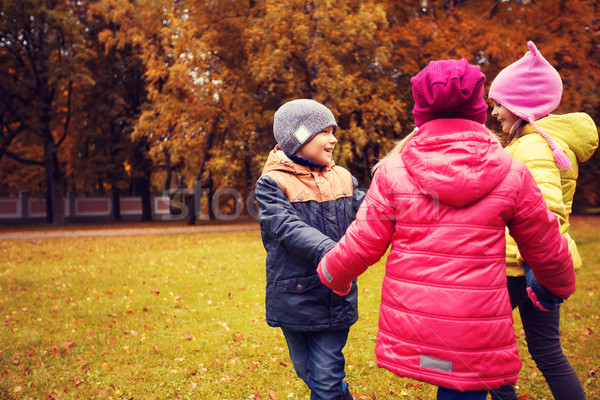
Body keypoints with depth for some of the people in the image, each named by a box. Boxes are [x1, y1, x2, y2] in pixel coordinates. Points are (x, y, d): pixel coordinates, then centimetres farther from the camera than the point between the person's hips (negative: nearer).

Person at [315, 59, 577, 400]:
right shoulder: (511, 174, -1)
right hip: (476, 332, -1)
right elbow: (546, 250, 10)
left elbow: (361, 244, -1)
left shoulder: (394, 170, -3)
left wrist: (331, 275, 20)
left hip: (409, 327, 1)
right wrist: (562, 286, 31)